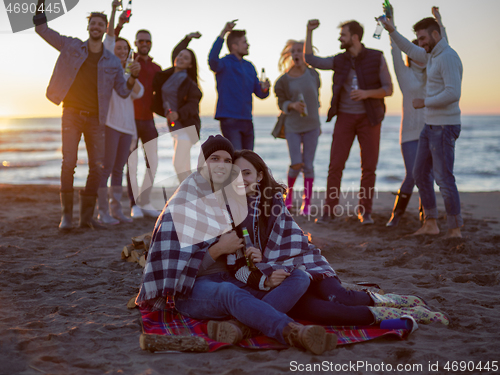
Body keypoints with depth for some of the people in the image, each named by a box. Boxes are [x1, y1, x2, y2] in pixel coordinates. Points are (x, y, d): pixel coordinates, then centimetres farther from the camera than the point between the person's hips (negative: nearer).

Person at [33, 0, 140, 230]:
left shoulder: (112, 61, 9)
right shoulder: (71, 46, 7)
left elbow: (123, 91, 9)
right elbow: (43, 30, 5)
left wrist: (133, 76, -11)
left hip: (95, 118, 2)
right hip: (72, 114, -2)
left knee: (97, 167, -1)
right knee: (68, 163, -12)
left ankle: (87, 215, 10)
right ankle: (66, 214, -4)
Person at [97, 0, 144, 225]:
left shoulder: (128, 74, 21)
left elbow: (138, 93, 6)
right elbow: (109, 37, -3)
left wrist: (133, 74, -7)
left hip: (127, 124, 6)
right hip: (110, 122, -6)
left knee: (119, 169, 8)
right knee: (106, 168, -8)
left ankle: (116, 209, 13)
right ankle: (102, 211, -6)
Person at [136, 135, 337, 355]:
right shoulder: (182, 205, -3)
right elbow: (179, 264, -9)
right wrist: (219, 249, -17)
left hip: (231, 279, 6)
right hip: (193, 290, -6)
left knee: (299, 279, -17)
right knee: (231, 293, -41)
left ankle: (239, 324, -39)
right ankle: (294, 333, -63)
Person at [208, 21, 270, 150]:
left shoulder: (249, 66, 16)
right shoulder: (225, 63, -4)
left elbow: (260, 94, 17)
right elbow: (212, 60, -30)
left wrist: (264, 89, -8)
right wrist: (223, 34, -33)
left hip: (247, 120, 7)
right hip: (229, 119, -7)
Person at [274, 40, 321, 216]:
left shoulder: (313, 74, 4)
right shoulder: (284, 80, -2)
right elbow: (281, 103, -1)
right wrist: (292, 105, -23)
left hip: (311, 125, 2)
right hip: (293, 126, -1)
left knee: (308, 165, 0)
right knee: (296, 164, -9)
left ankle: (307, 204, 8)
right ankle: (289, 191, 22)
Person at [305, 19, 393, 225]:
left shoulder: (377, 58, -5)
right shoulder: (339, 61, 3)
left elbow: (388, 89, -6)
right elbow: (310, 59, 11)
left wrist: (366, 93, -23)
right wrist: (309, 32, 3)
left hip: (369, 117, -2)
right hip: (345, 117, 2)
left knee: (369, 167, 0)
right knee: (335, 164, -6)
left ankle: (365, 211, 11)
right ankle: (329, 211, 0)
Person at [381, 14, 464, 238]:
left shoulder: (448, 57, -17)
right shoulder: (433, 55, 14)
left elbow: (453, 94, -27)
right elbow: (410, 50, 32)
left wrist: (425, 102, -15)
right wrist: (392, 31, 23)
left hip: (444, 128, -10)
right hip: (430, 126, 10)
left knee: (444, 178, -7)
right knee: (420, 173, 12)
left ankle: (455, 229, 4)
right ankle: (430, 223, 19)